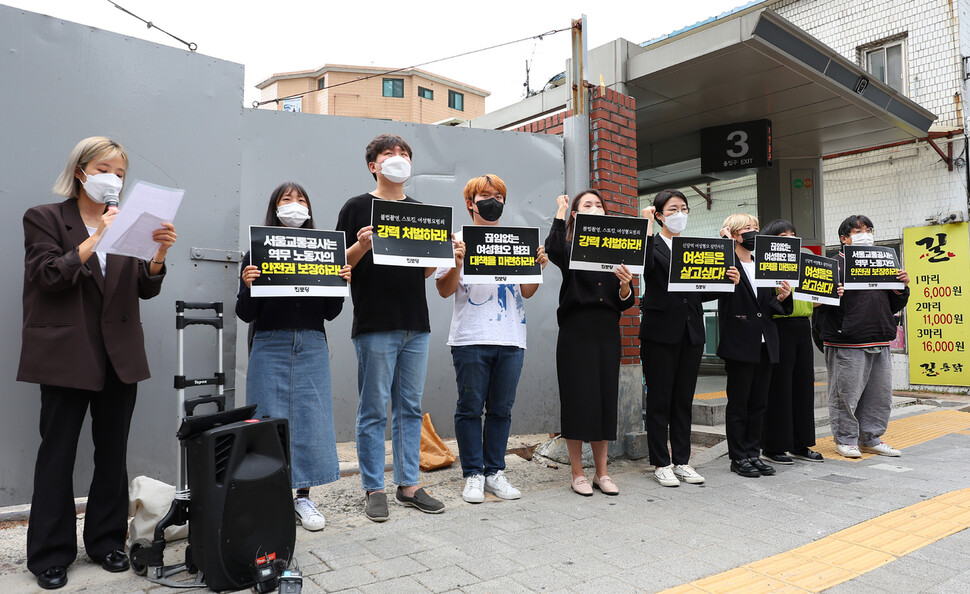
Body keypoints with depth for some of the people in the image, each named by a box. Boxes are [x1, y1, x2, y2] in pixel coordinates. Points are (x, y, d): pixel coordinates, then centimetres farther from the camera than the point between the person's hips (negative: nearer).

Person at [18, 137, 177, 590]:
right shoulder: (44, 218, 3)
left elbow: (146, 288, 4)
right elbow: (50, 276, -11)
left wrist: (160, 253, -15)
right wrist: (98, 238, -17)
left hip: (119, 357, 4)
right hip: (67, 355, -3)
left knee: (113, 453, 11)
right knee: (57, 454, 4)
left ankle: (107, 541, 25)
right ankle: (49, 554, 18)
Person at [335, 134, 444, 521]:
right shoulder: (357, 208, 2)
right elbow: (339, 264, -1)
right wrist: (361, 245, -19)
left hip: (416, 324, 5)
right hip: (374, 325, -5)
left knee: (410, 408, 10)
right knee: (373, 410, 1)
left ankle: (408, 485, 20)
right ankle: (374, 490, 13)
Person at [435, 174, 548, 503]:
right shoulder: (459, 240, 5)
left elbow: (527, 292, 18)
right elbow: (444, 290, 1)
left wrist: (539, 267, 2)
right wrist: (457, 263, -15)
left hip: (511, 340, 4)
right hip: (471, 339, -3)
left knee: (501, 409, 8)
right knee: (470, 408, 2)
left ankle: (495, 472, 19)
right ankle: (473, 475, 13)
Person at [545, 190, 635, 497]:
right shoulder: (570, 249, 1)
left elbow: (625, 303, 10)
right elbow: (553, 251, -26)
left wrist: (625, 285, -13)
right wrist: (560, 213, -14)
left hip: (607, 332, 4)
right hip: (576, 331, -4)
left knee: (605, 398, 8)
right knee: (577, 399, 0)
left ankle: (602, 472, 21)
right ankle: (577, 473, 14)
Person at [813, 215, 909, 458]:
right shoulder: (835, 265, -2)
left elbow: (893, 306, 22)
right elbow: (819, 301, -9)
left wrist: (902, 287, 4)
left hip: (880, 342, 7)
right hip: (847, 344, -7)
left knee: (881, 393, 11)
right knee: (846, 393, -1)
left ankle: (871, 438, 24)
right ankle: (845, 439, 13)